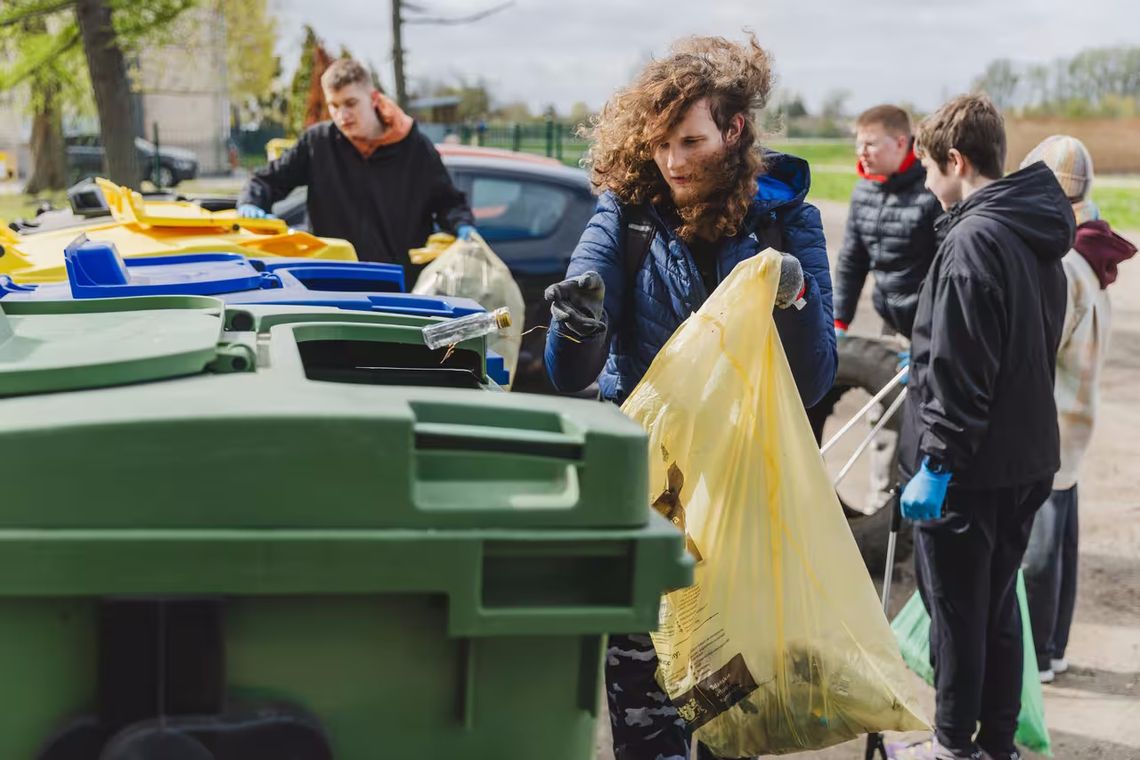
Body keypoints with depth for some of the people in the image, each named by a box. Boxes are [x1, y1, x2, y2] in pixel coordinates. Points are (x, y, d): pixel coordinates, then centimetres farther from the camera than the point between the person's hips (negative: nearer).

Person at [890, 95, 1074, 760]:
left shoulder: (973, 238, -19)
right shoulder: (1041, 236, 9)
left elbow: (958, 369, -23)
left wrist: (936, 462, -19)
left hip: (969, 463, -9)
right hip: (1027, 456, 9)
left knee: (956, 609, 5)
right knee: (999, 604, 17)